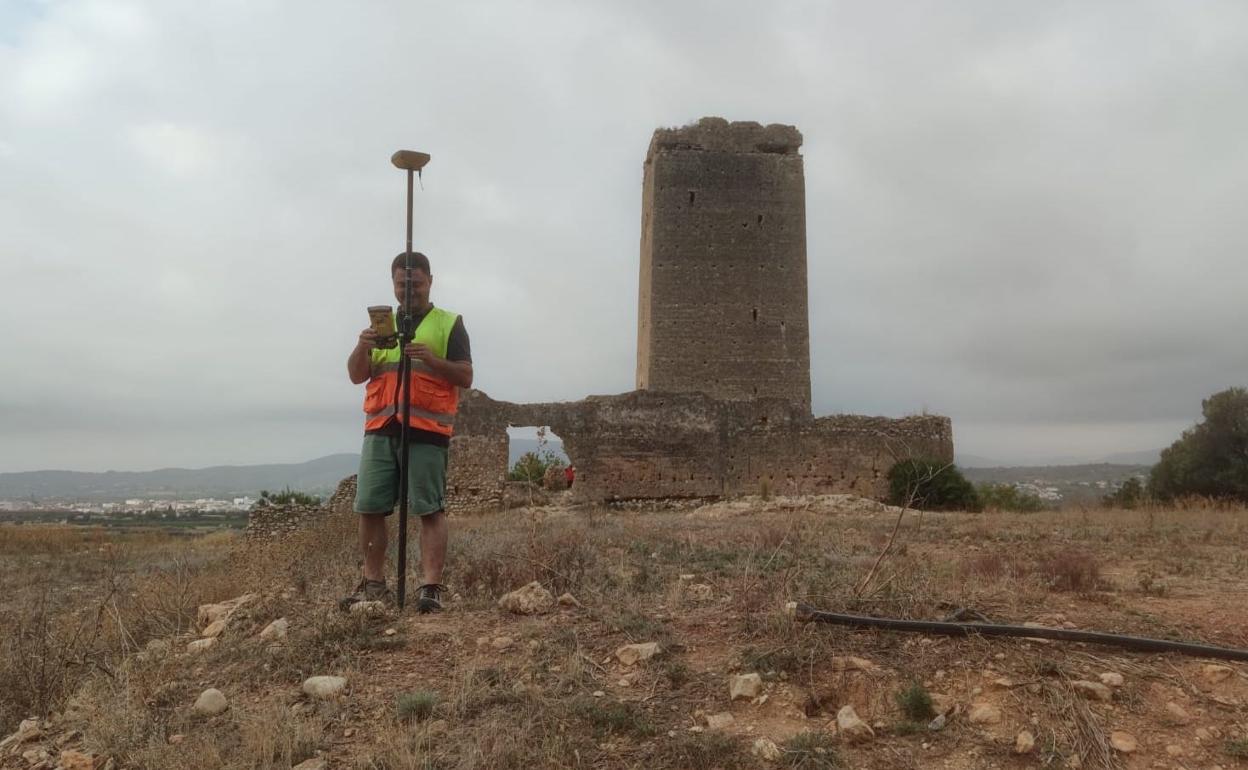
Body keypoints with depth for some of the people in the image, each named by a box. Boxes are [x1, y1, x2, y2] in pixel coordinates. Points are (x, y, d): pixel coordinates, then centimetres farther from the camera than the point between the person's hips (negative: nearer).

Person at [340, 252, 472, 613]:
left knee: (430, 509, -5)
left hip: (427, 431, -4)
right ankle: (374, 584, 14)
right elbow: (356, 376, 14)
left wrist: (432, 360, -17)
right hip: (381, 429, 4)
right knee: (369, 507, 3)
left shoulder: (449, 324, 8)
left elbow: (465, 377, 0)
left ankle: (431, 587, -2)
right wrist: (362, 348, -7)